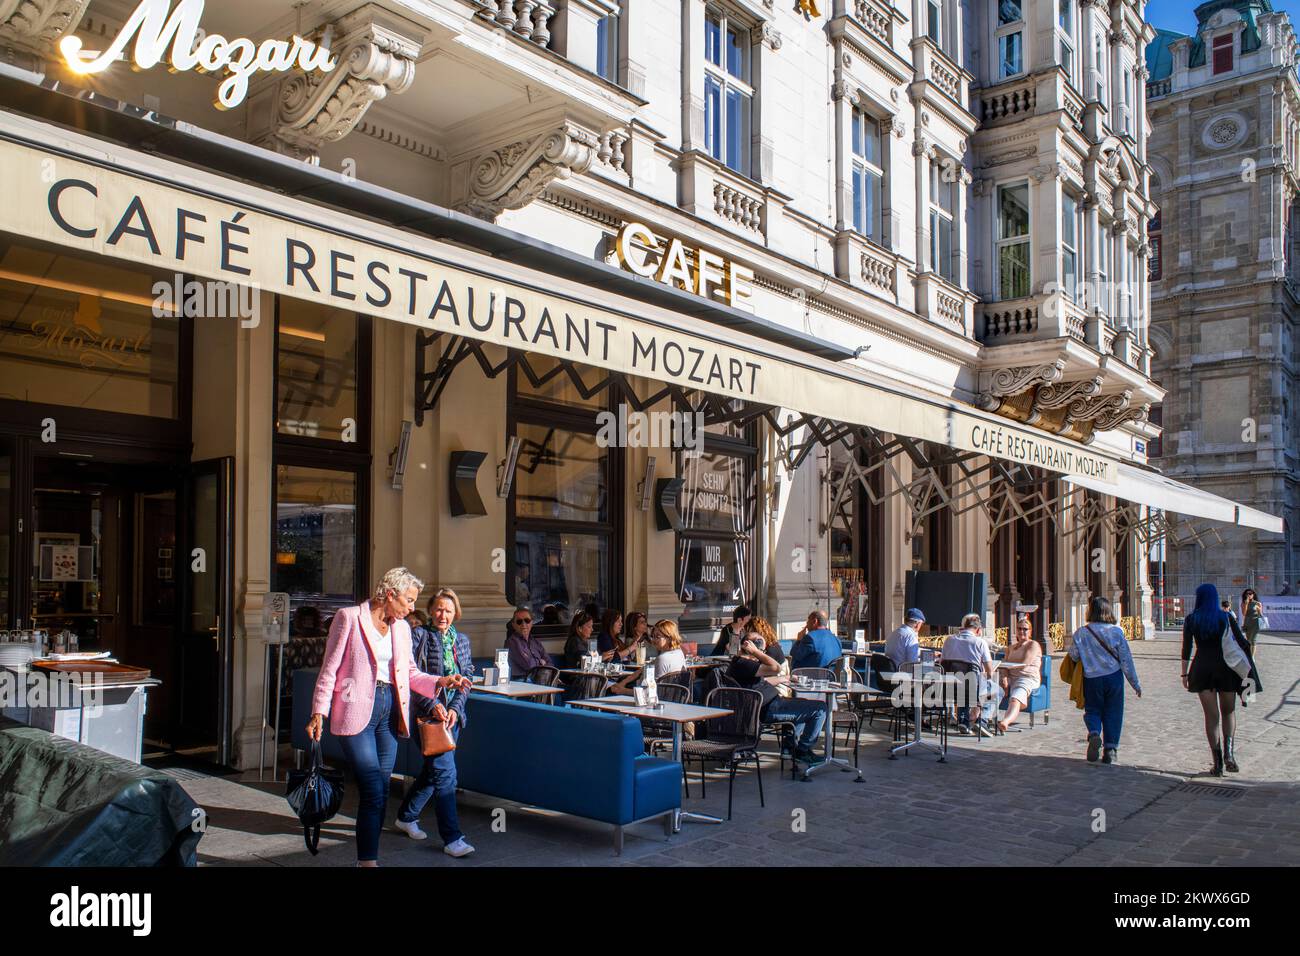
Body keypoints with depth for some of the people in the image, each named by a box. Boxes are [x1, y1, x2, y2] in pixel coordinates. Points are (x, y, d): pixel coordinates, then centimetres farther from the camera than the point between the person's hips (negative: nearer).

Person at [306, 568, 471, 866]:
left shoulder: (402, 627, 13)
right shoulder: (349, 618, -4)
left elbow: (410, 672, 16)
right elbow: (329, 668, -4)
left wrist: (441, 681, 1)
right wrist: (319, 712, -11)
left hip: (389, 709, 6)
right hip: (356, 710, -6)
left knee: (381, 790, 7)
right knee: (374, 790, -10)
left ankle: (366, 858, 17)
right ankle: (368, 860, -1)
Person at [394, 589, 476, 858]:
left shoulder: (462, 640, 11)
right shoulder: (419, 636, -5)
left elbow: (467, 679, 9)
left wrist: (455, 708, -5)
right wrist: (432, 705, -18)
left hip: (453, 714, 6)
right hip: (429, 714, -6)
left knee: (433, 770, 16)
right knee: (445, 772, -10)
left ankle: (406, 817, 37)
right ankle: (452, 838, -5)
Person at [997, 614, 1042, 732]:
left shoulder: (1034, 645, 8)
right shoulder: (1011, 648, 29)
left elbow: (1024, 663, -6)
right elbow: (1005, 665, 15)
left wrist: (1007, 665, 7)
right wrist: (1004, 678, -6)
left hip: (1028, 679, -6)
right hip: (1011, 678, 6)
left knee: (1015, 699, -36)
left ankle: (1005, 722, -66)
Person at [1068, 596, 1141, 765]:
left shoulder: (1081, 633, -7)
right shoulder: (1117, 631, -6)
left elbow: (1073, 656, -5)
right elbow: (1126, 659, -2)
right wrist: (1135, 683, 7)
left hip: (1091, 679, 0)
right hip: (1114, 677, 0)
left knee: (1092, 710, 14)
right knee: (1112, 713, 11)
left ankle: (1094, 734, -14)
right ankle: (1110, 749, 10)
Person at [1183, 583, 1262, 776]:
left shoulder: (1191, 619, 0)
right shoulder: (1226, 618, 0)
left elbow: (1186, 648, -2)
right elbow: (1243, 643, -2)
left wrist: (1185, 673, 3)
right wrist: (1251, 666, 8)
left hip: (1202, 669, 0)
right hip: (1225, 667, 0)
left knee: (1211, 715, 5)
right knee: (1228, 711, 15)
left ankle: (1218, 762, 2)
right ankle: (1228, 752, -7)